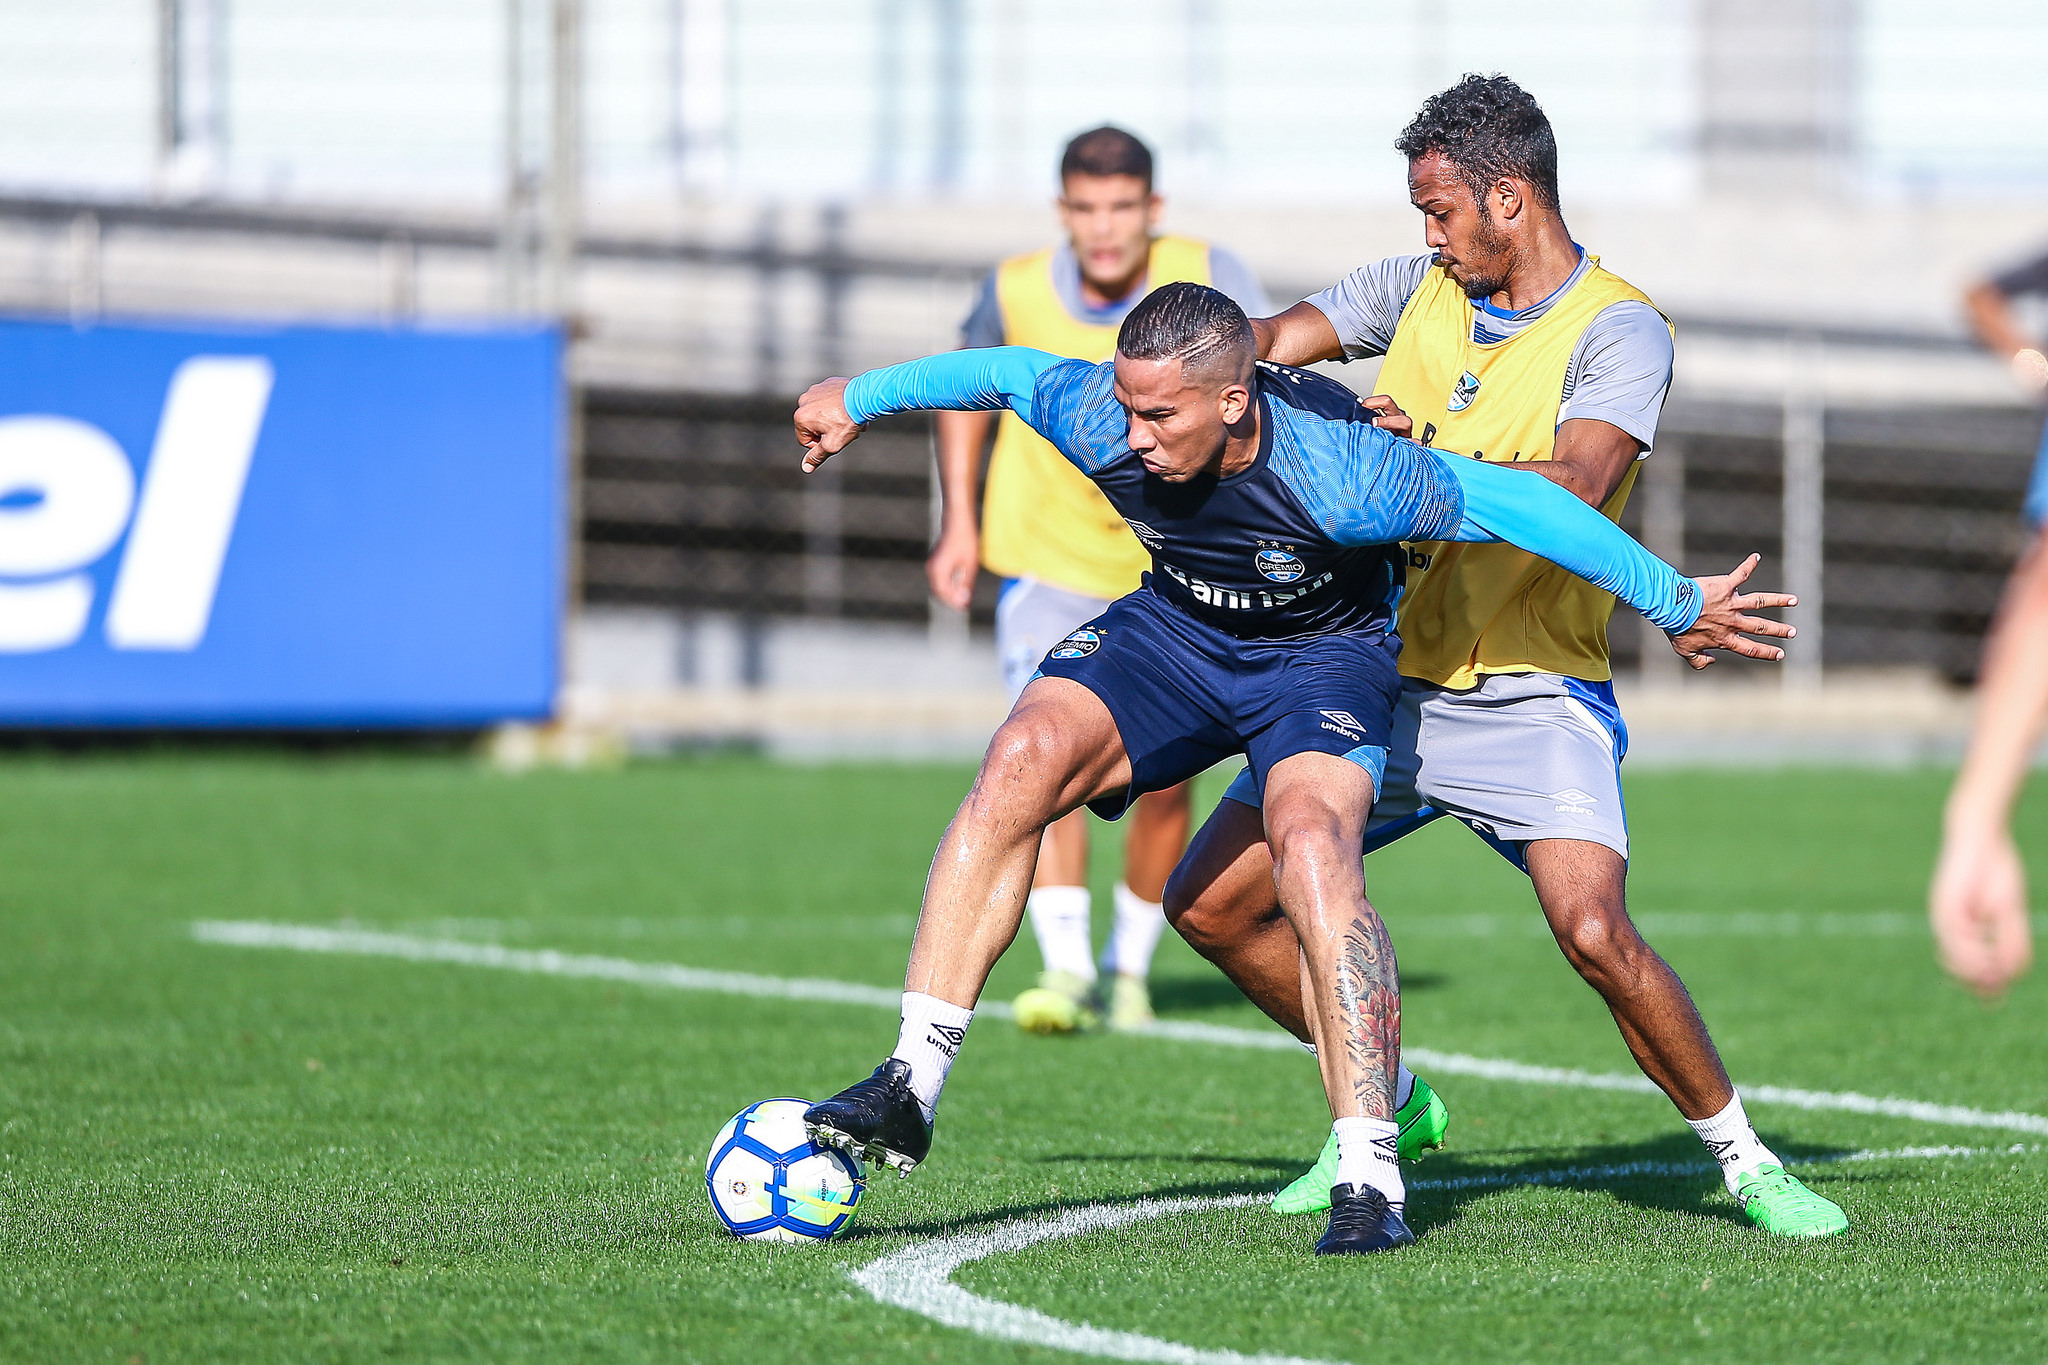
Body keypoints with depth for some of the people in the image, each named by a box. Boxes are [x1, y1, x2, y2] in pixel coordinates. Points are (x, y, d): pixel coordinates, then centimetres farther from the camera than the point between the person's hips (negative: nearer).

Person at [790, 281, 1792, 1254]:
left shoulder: (1342, 477, -36)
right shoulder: (1102, 424, -24)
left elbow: (1519, 504, -24)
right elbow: (1002, 370, -2)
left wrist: (1677, 603, -14)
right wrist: (857, 398, 14)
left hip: (1324, 653, -4)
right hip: (1172, 626, 4)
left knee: (1312, 849, -32)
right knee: (1022, 761, -21)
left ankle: (1370, 1177, -27)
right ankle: (911, 1089, -19)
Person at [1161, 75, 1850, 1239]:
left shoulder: (1620, 330, -11)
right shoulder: (1421, 290, 8)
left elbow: (1574, 487, -26)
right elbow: (1268, 341, 9)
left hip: (1532, 695, -6)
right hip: (1381, 676, 6)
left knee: (1595, 932, -25)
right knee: (1210, 903, 3)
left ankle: (1745, 1159, -6)